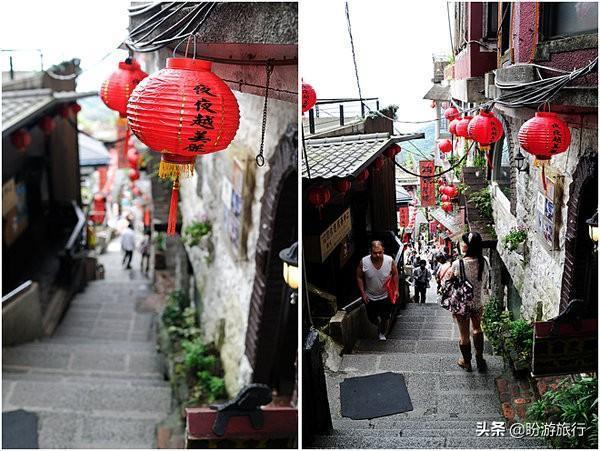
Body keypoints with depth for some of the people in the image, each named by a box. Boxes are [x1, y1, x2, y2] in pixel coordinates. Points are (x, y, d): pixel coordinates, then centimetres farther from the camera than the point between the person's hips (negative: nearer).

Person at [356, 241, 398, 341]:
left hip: (385, 296, 0)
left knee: (385, 318, 17)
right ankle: (378, 324, 55)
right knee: (372, 318, 20)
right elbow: (359, 277, -8)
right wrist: (363, 293, -10)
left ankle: (382, 333, 46)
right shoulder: (364, 262, -24)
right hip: (370, 297, 0)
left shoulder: (389, 260, -22)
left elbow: (395, 274, -4)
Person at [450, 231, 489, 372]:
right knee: (477, 329, 29)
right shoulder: (483, 262, -12)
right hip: (477, 303, 3)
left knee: (464, 334, 16)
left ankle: (467, 362, 34)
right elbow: (485, 280, 2)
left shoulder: (458, 264, -24)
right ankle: (480, 358, 33)